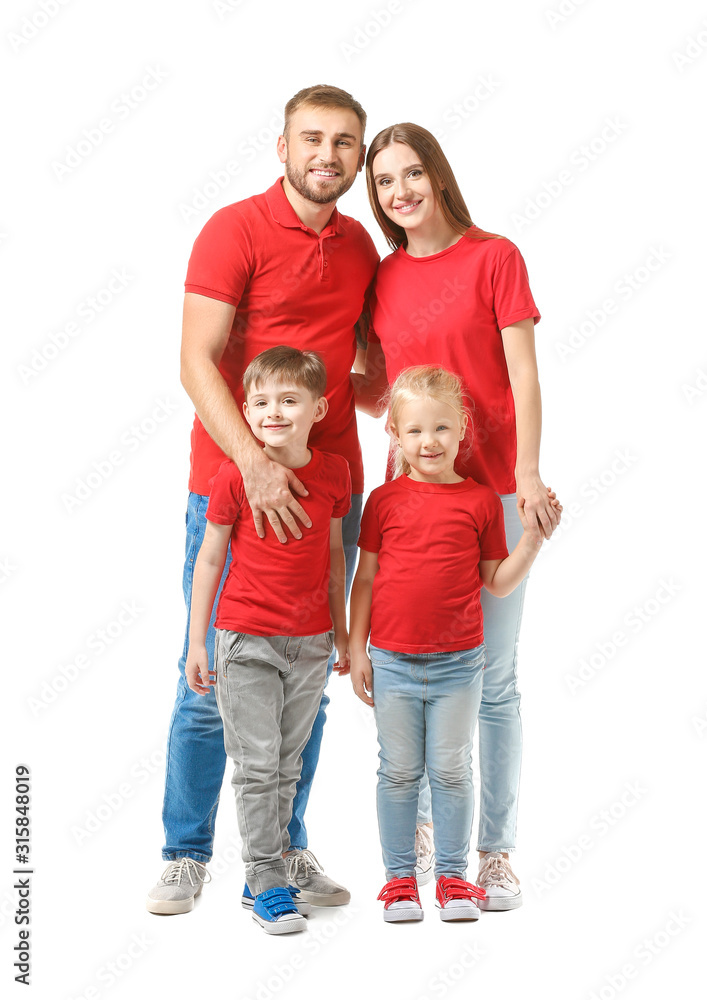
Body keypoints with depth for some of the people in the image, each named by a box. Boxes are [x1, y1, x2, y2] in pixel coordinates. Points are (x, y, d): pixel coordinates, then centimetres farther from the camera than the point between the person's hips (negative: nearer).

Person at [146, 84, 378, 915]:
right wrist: (252, 459, -26)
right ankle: (186, 855, 16)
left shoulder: (360, 246, 12)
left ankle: (286, 849, 22)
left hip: (330, 490, 5)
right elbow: (196, 360, -15)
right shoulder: (235, 229, -6)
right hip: (232, 483, -5)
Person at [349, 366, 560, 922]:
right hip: (392, 662, 0)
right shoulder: (384, 500, 1)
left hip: (458, 663, 0)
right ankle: (400, 878, 19)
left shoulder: (482, 500, 0)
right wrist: (356, 649, 2)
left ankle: (453, 876, 20)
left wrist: (533, 536, -8)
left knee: (452, 772, 8)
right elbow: (365, 579, 5)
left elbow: (498, 582, 5)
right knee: (399, 772, 8)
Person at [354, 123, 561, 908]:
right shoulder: (382, 278, 11)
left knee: (491, 678, 1)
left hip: (491, 489, -4)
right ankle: (420, 831, 24)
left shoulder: (494, 257, -1)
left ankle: (495, 853, 12)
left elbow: (523, 374, -5)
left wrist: (528, 473, -15)